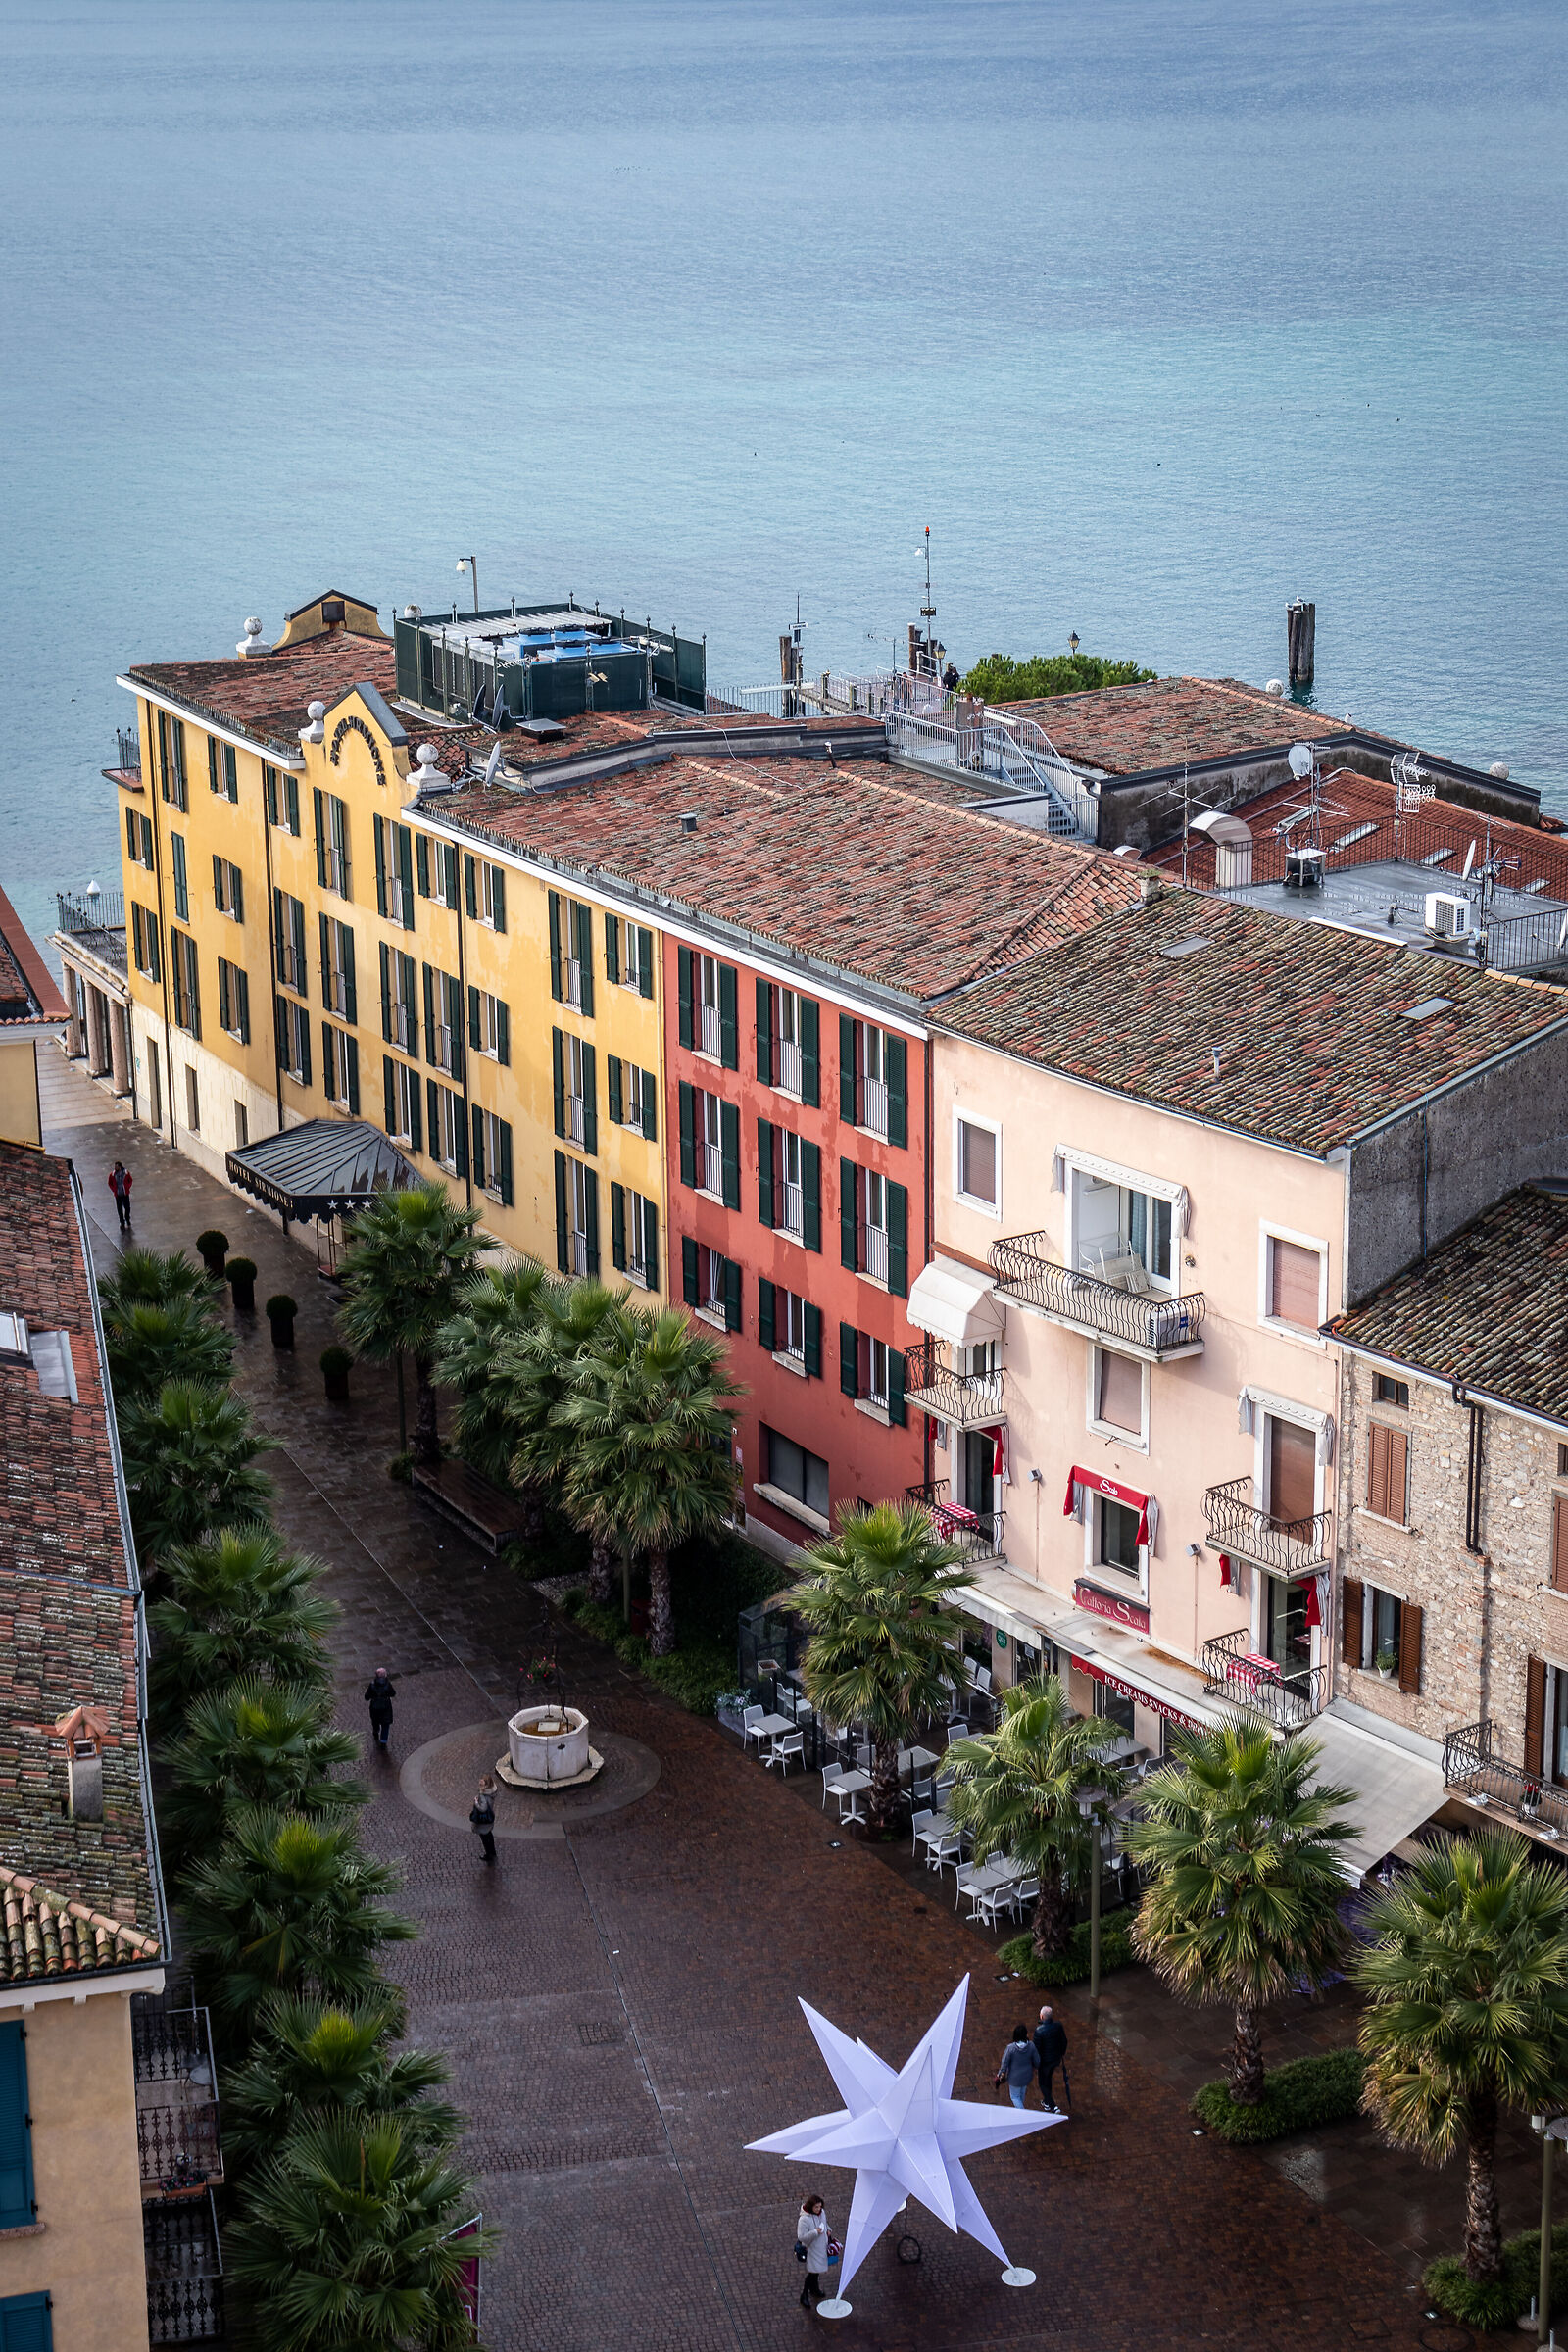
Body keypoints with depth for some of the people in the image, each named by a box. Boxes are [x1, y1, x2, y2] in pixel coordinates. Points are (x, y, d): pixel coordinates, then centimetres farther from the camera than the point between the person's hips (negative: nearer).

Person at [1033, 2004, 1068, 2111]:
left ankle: (1053, 2107, 14)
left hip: (1045, 2060, -6)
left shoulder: (1039, 2030, -31)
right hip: (1056, 2058, 6)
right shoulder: (1058, 2025, -16)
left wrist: (1034, 2063, -5)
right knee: (1048, 2078, 30)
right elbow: (1064, 2041, -3)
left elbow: (1036, 2049, -22)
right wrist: (1062, 2055, 14)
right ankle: (1046, 2101, 46)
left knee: (1043, 2083, 16)